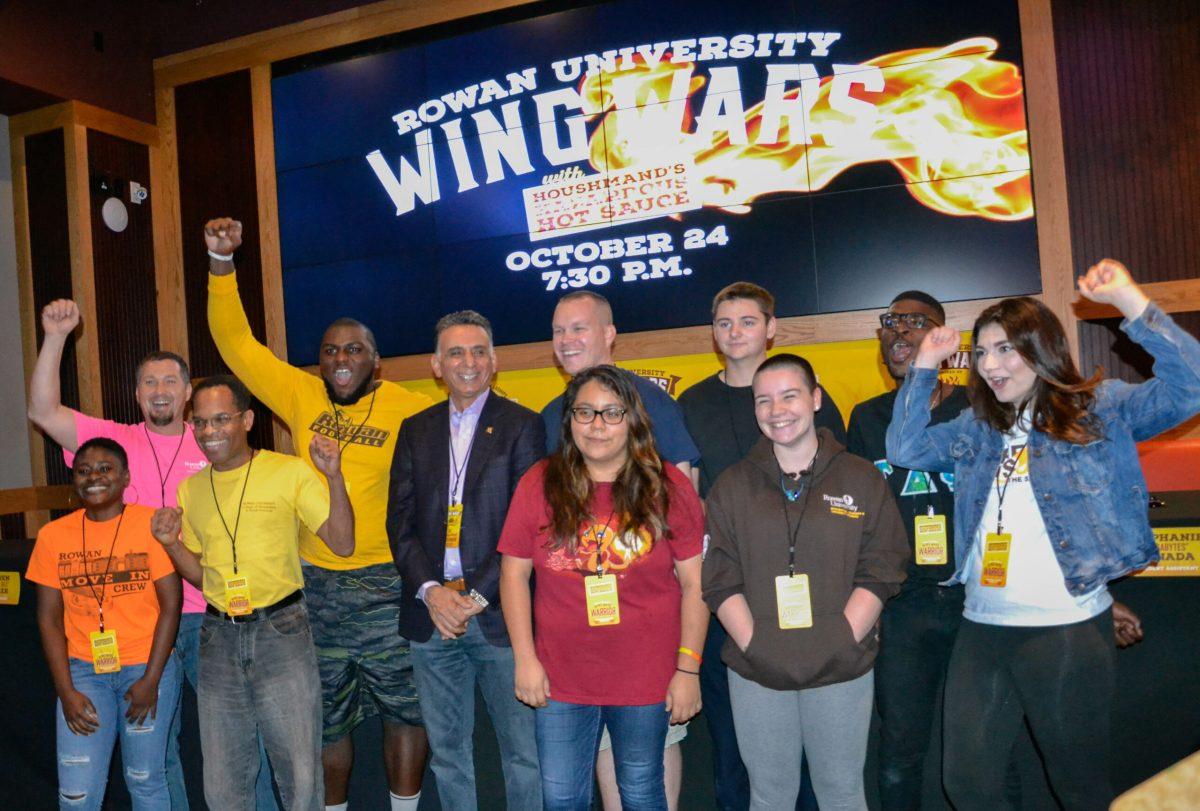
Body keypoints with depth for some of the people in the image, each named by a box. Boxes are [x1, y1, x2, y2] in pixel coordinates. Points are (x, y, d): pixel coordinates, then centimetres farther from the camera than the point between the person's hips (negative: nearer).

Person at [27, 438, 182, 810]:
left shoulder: (152, 523, -7)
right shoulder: (53, 535, 3)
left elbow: (170, 605, -6)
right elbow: (49, 617, 5)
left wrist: (151, 680, -9)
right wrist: (65, 691, -1)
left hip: (147, 666, -2)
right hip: (83, 669, 2)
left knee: (145, 780, 4)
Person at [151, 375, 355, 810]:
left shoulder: (290, 472, -6)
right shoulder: (190, 490, 9)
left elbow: (342, 544, -10)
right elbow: (201, 575, 16)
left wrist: (334, 477, -21)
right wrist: (170, 543, -2)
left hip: (281, 631, -4)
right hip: (219, 637, 4)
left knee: (300, 774, 3)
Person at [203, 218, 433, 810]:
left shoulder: (408, 410, -7)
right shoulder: (301, 396, 2)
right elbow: (236, 344, 2)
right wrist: (221, 262, -5)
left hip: (386, 584, -3)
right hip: (315, 583, 3)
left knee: (405, 710, 7)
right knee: (324, 719, 17)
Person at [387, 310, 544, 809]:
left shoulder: (522, 426, -1)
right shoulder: (416, 430, 11)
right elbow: (400, 521, 6)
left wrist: (478, 595, -13)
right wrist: (430, 591, -7)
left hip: (498, 613, -4)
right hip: (431, 612, 4)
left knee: (523, 749, 4)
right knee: (446, 748, 15)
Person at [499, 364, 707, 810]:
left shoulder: (668, 486, -6)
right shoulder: (539, 484, -4)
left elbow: (694, 582, -4)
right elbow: (514, 574, 0)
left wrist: (688, 669, -6)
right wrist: (525, 659, -4)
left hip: (647, 679, 0)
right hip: (560, 679, 1)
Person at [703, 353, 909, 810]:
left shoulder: (861, 480, 2)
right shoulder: (732, 487, 4)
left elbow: (880, 572, -3)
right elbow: (720, 582, 0)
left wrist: (841, 642, -12)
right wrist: (754, 645, -11)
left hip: (842, 670, 0)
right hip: (756, 673, 1)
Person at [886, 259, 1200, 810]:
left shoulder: (1099, 409, -1)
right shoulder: (977, 428, 12)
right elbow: (905, 449, 8)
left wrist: (1129, 300, -21)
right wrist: (924, 366, 5)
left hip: (1068, 629, -4)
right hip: (980, 628, 5)